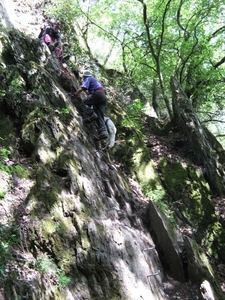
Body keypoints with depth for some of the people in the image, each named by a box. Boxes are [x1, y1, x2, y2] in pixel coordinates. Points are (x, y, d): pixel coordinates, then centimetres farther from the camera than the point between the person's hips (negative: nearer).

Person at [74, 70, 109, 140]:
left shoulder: (88, 79, 12)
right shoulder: (96, 80, 38)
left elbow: (81, 88, -3)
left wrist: (75, 95, 8)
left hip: (97, 94, -8)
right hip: (104, 97, 8)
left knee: (83, 103, 0)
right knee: (100, 116, -2)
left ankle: (92, 115, -24)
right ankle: (103, 131, -20)